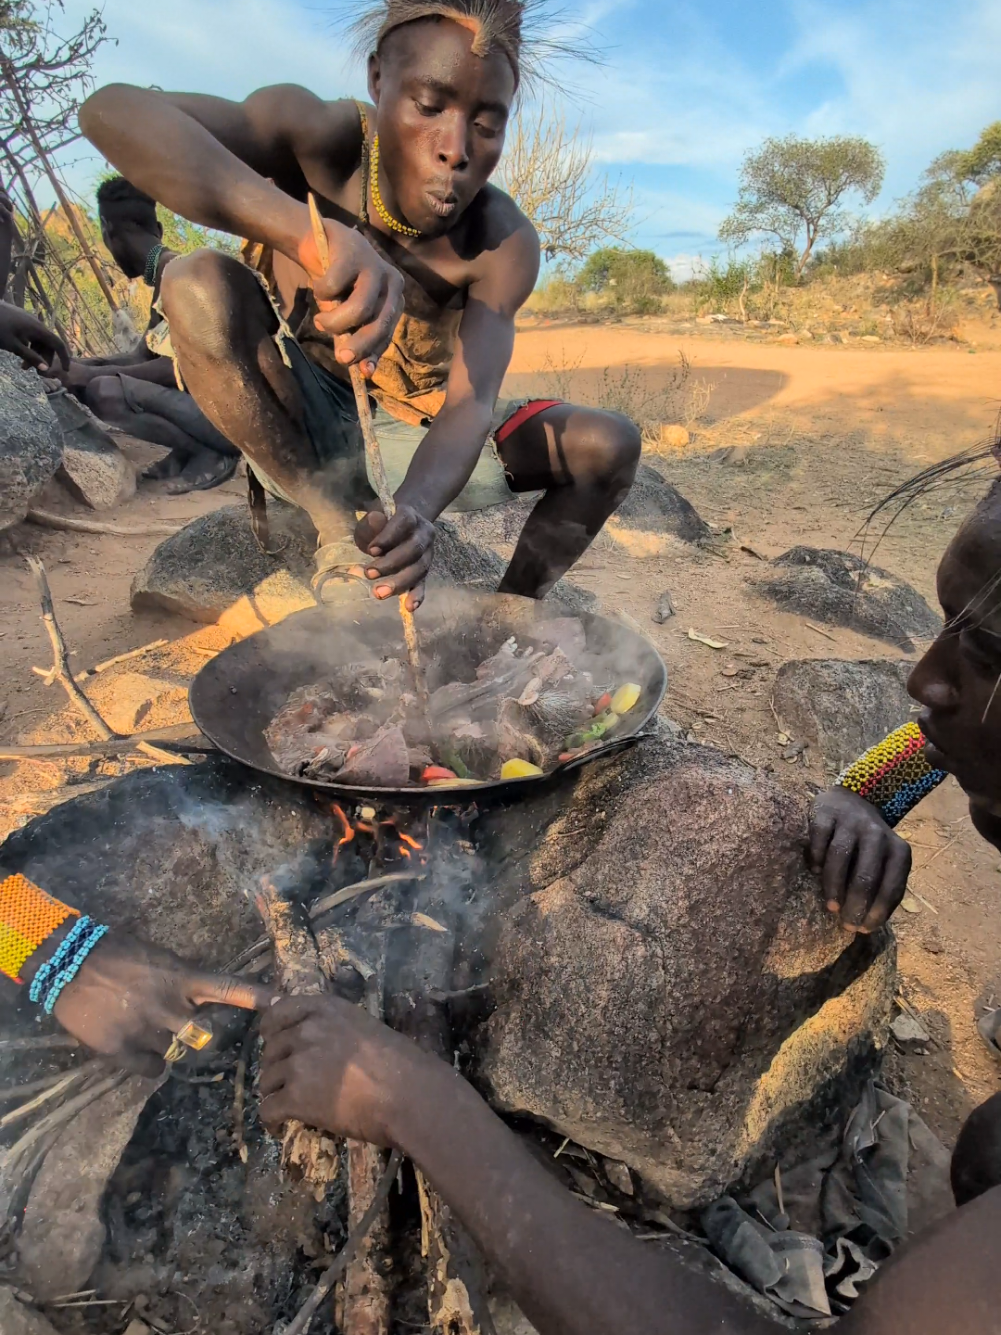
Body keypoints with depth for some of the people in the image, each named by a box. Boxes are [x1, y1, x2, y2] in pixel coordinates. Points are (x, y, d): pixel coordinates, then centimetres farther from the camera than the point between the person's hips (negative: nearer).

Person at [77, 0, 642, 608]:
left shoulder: (506, 245, -17)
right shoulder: (318, 139, -21)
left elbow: (469, 405, -28)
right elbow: (112, 111, -35)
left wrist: (418, 508, -50)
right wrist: (312, 234, -52)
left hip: (414, 427, 2)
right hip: (295, 429, -1)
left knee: (610, 445, -14)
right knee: (199, 283, -31)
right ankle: (340, 520, -21)